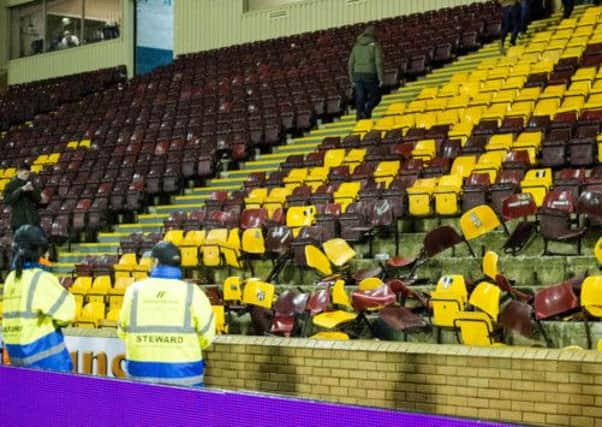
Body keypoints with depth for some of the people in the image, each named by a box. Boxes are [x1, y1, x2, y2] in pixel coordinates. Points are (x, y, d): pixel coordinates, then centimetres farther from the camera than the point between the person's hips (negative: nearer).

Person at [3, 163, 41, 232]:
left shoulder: (30, 184, 11)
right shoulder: (10, 186, 1)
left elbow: (38, 199, 8)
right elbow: (7, 200, -13)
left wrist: (32, 190, -12)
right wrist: (21, 190, -19)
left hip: (33, 220, 3)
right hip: (18, 221, -3)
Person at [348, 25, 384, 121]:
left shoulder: (357, 45, 11)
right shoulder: (375, 45, -3)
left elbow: (350, 63, 9)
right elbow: (378, 62, -12)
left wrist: (352, 79, 14)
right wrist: (380, 79, -8)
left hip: (358, 74, 4)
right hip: (370, 75, -4)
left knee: (360, 98, 8)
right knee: (375, 96, 9)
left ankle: (359, 114, -4)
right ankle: (367, 110, -15)